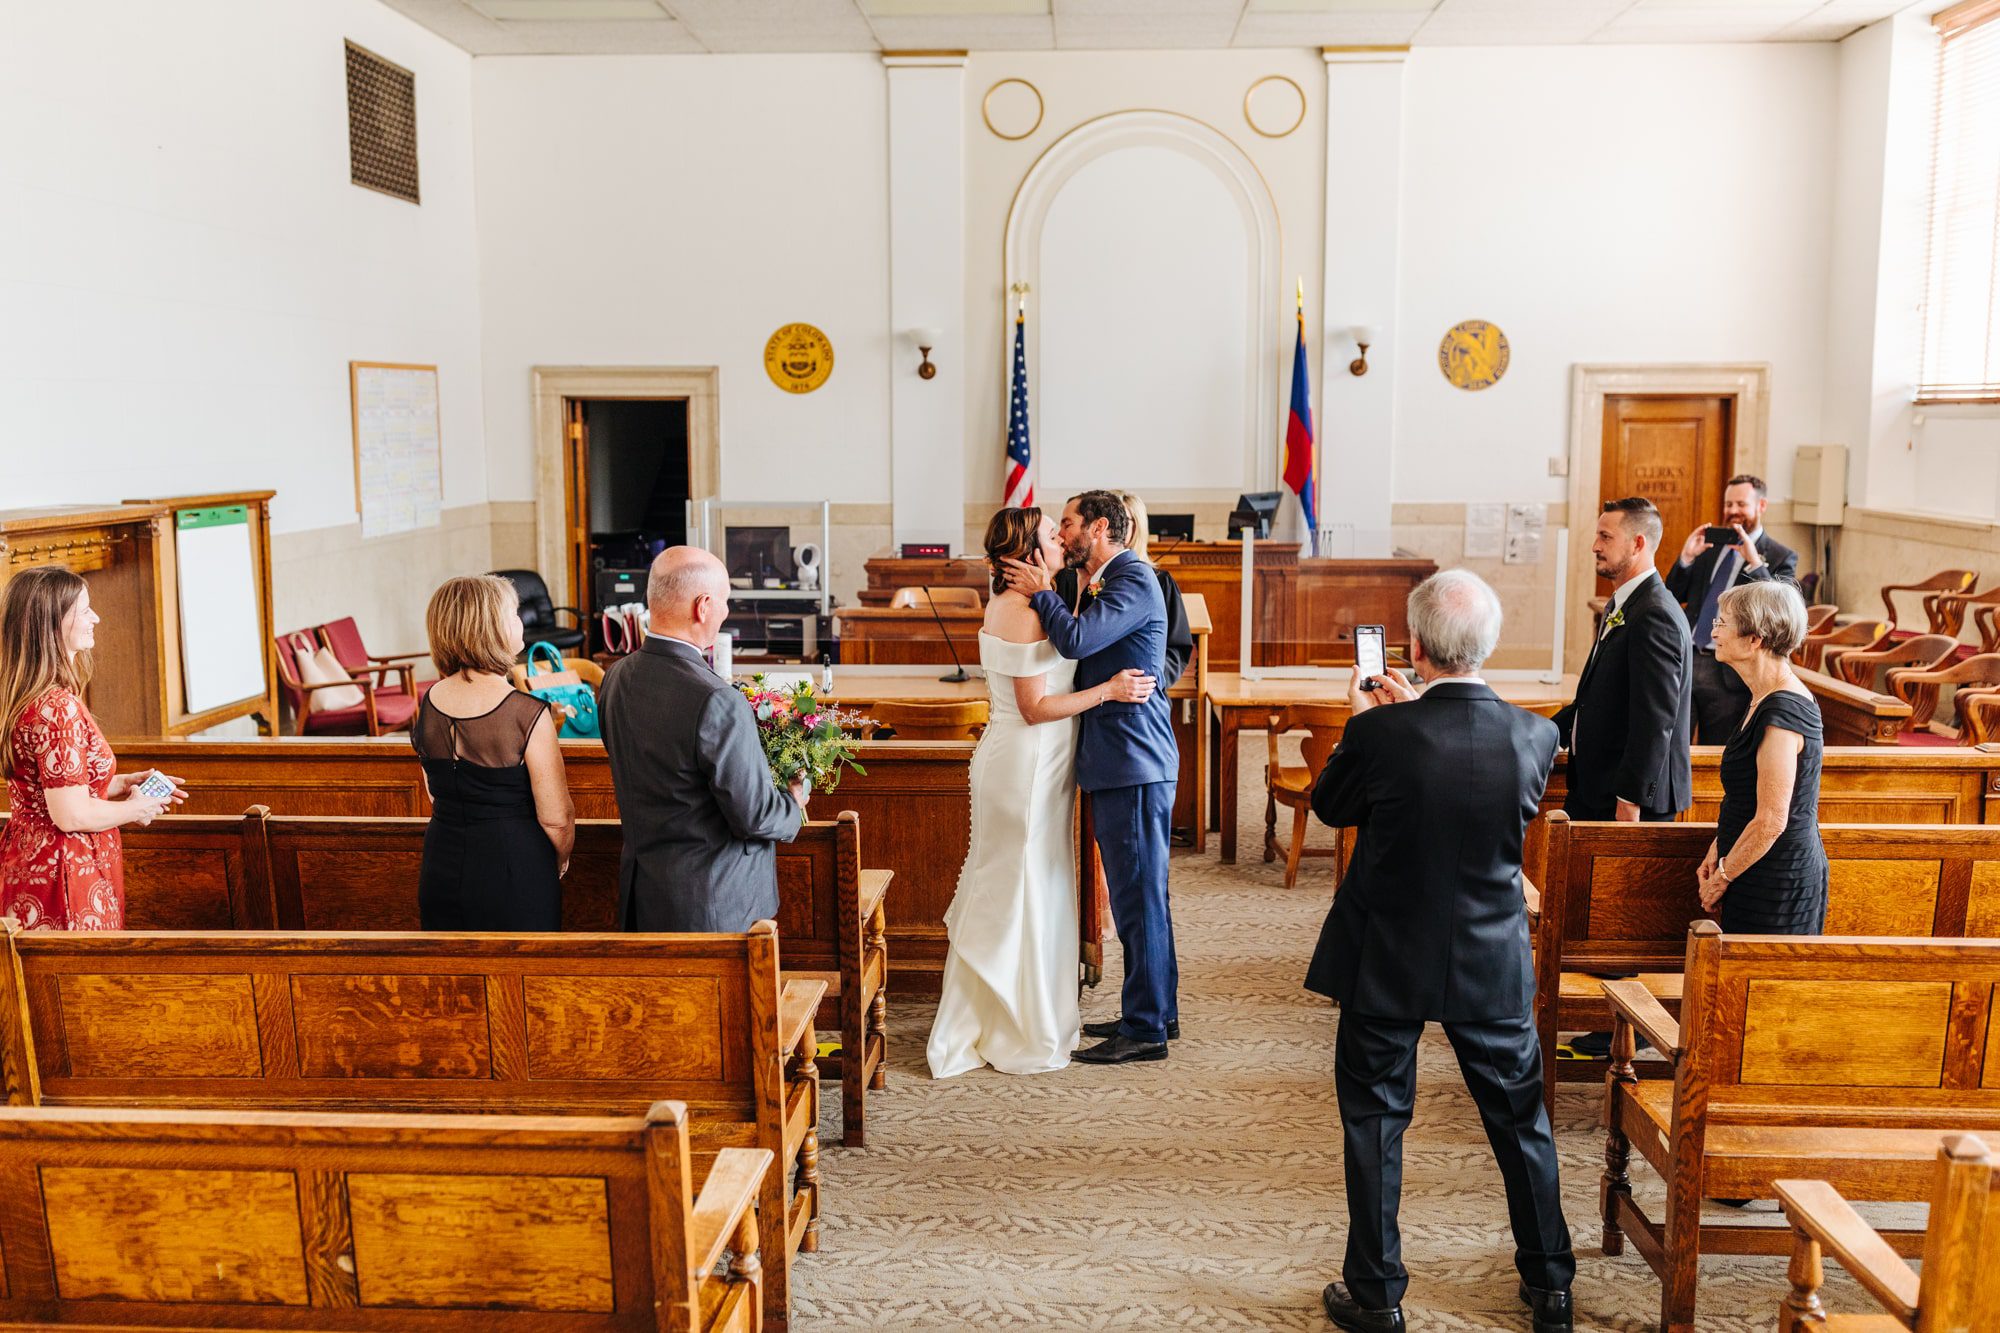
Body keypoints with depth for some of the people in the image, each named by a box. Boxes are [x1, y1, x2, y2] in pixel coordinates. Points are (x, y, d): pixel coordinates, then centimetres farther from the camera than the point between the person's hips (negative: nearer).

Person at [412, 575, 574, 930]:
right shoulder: (528, 715, -21)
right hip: (514, 869, -5)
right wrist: (560, 862, 5)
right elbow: (556, 818, -15)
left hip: (442, 870, 6)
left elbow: (435, 795, 11)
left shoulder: (428, 704, -3)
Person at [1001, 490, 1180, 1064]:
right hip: (1118, 763, 10)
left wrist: (1042, 592, -10)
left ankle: (1146, 1028, 4)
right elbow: (1081, 653, 17)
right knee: (1138, 894, 16)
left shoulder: (1134, 581, -13)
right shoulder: (1104, 583, 18)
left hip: (1134, 763, -10)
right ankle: (1156, 1011, 26)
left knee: (1138, 895, -4)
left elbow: (1077, 639, -25)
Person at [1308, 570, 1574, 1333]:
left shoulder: (1380, 733, -21)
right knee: (1520, 1118, 19)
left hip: (1386, 961, -2)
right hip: (1493, 962, 3)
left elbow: (1329, 805, -3)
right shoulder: (1533, 736, -12)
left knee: (1374, 1120, 12)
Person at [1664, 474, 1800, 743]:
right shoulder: (1709, 544, 12)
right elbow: (1673, 596, 10)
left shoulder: (1781, 557, -1)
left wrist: (1755, 562, -23)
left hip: (1728, 673, -4)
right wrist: (1686, 557, -7)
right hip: (1685, 661, 4)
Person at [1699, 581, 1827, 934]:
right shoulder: (1766, 698, 9)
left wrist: (1722, 877, -12)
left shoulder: (1780, 714, -22)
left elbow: (1771, 821, -22)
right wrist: (1717, 850, 11)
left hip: (1776, 886, -9)